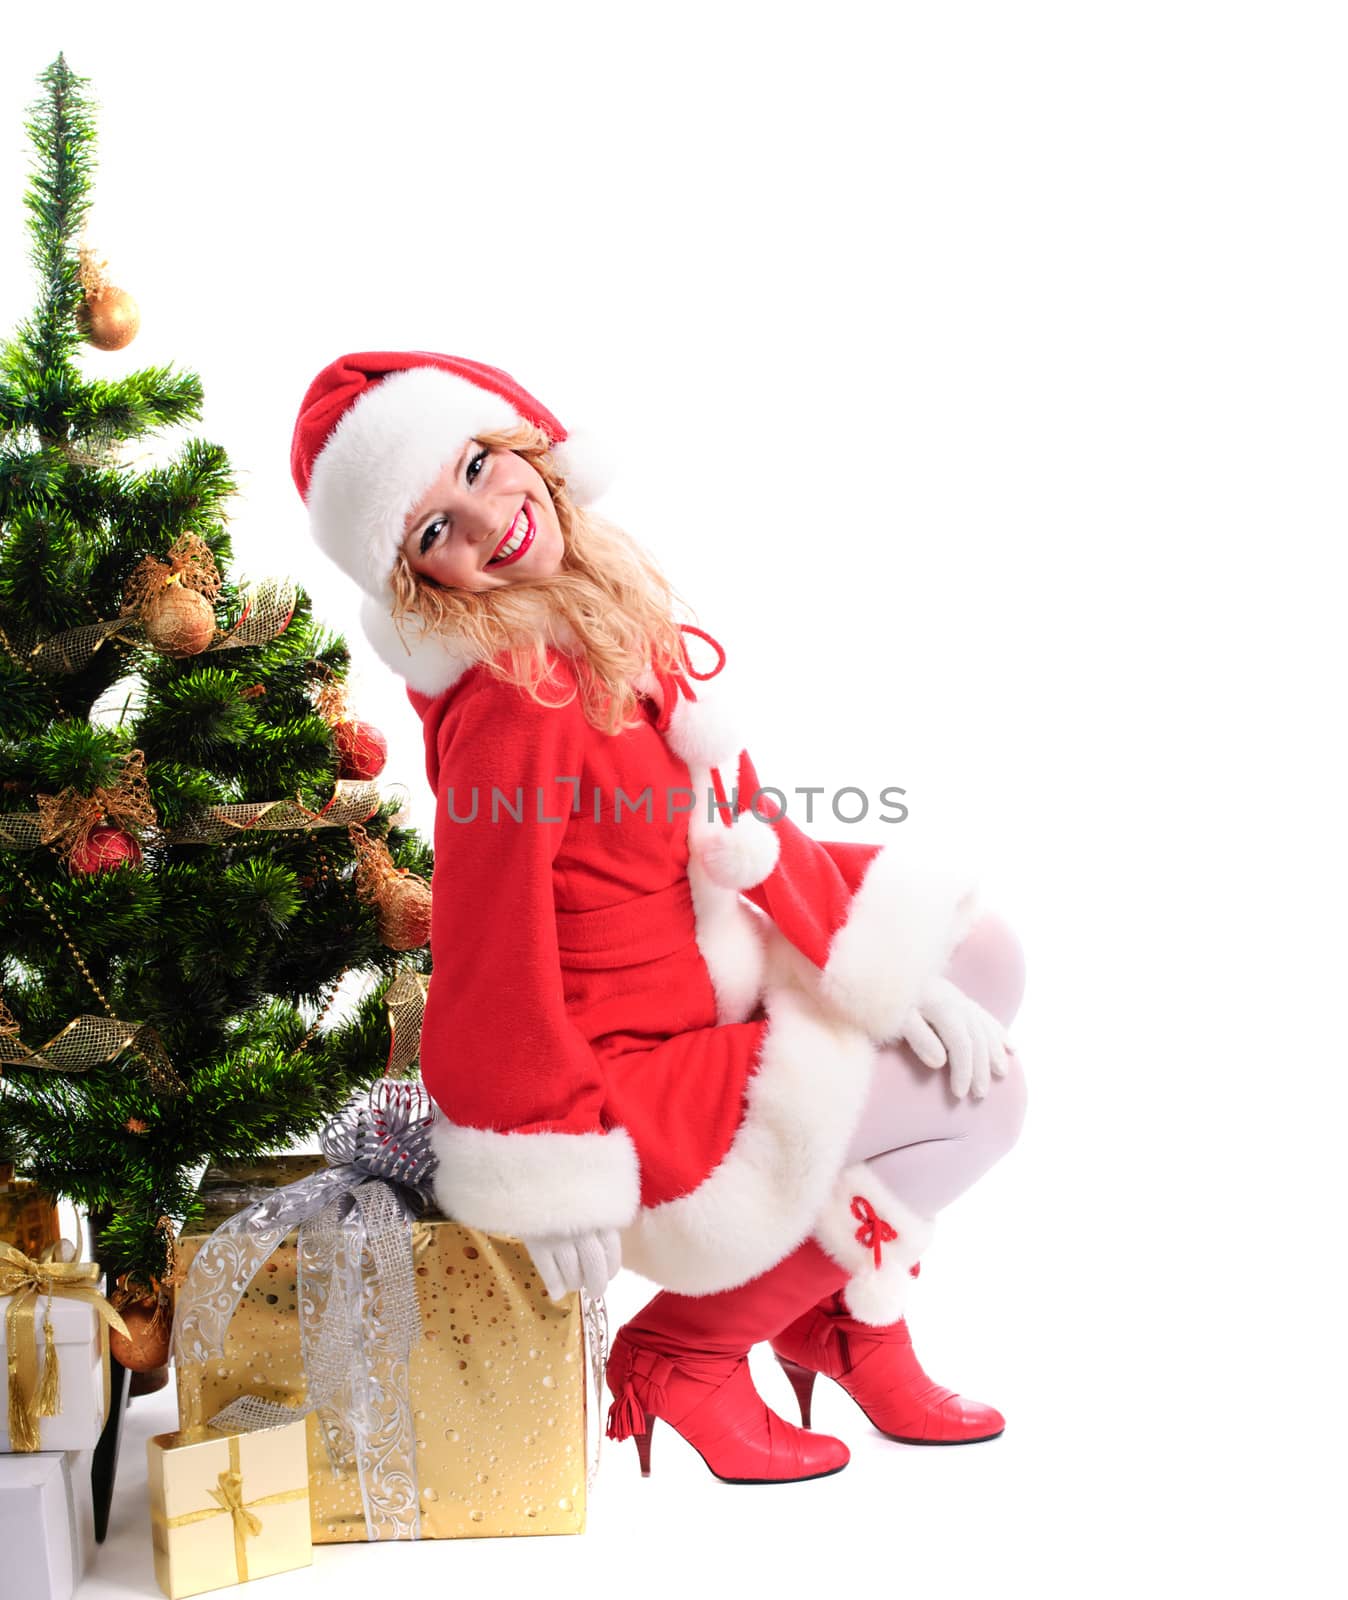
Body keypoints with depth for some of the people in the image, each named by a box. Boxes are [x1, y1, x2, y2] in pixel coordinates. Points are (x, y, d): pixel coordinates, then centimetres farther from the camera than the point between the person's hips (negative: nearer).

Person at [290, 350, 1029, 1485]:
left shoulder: (623, 620, -2)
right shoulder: (511, 714, -27)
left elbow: (744, 820, 3)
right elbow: (495, 964, -22)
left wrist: (886, 973, -1)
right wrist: (564, 1177, -16)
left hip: (698, 997, 8)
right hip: (623, 1081, -8)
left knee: (978, 958, 11)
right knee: (978, 1100, -3)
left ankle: (847, 1317, 20)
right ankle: (683, 1355, 9)